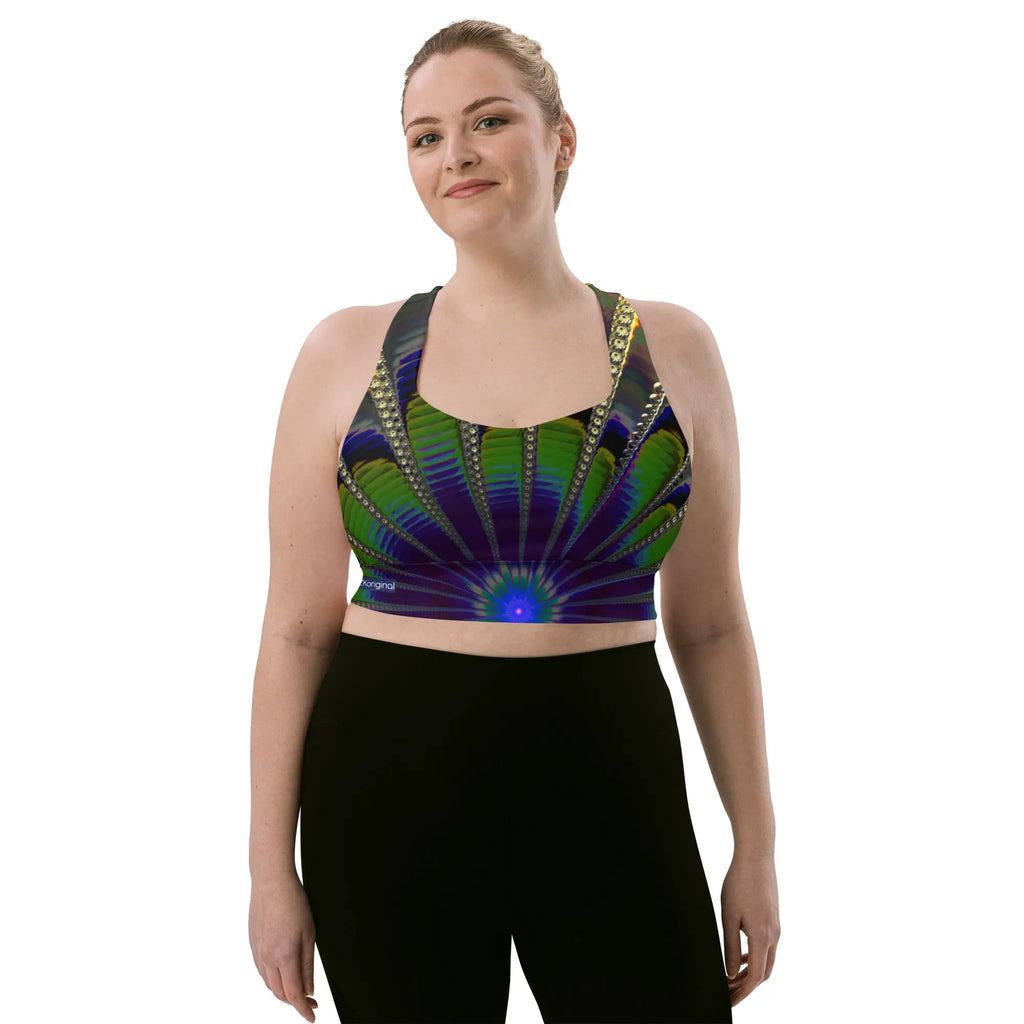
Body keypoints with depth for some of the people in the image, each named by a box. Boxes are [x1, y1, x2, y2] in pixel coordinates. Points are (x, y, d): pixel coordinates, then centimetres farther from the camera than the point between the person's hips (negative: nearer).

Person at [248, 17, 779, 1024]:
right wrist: (271, 864, 1)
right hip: (391, 787, 0)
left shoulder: (670, 348, 4)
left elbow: (710, 625, 8)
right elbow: (297, 627, 2)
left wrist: (755, 845, 8)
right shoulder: (348, 352, 1)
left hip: (609, 787, 1)